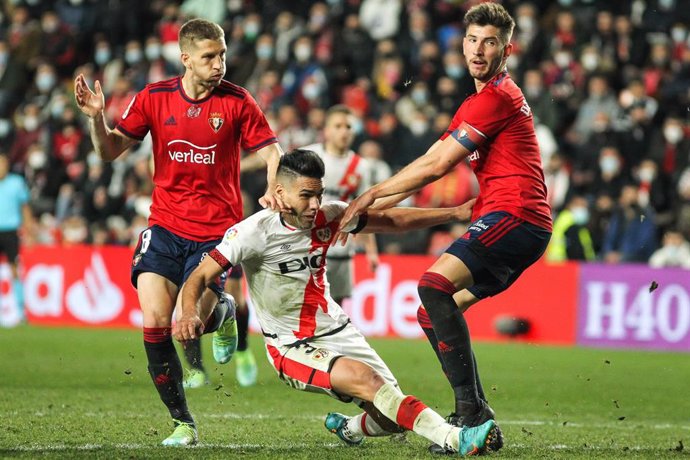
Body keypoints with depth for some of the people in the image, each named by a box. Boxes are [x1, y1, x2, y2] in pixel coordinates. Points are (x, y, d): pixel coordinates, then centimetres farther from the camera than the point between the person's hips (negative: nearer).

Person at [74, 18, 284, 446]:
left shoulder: (237, 101, -6)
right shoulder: (154, 98, 0)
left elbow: (272, 153, -3)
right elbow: (111, 151, 4)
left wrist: (274, 191, -23)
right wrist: (96, 118, -15)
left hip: (216, 230, -2)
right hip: (165, 228, 2)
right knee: (156, 323, -11)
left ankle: (224, 311, 26)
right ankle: (182, 423, 5)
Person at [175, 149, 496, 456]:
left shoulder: (327, 217, -2)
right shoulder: (255, 231, -16)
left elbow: (392, 220, 9)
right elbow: (200, 277, -18)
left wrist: (455, 213, 3)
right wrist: (190, 314, -39)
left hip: (337, 331, 6)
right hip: (291, 348, -6)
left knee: (392, 418, -3)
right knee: (365, 378, -30)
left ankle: (346, 428, 32)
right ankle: (454, 439, -35)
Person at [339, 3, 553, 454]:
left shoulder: (497, 97, -8)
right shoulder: (478, 103, 26)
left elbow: (437, 166, -9)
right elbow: (429, 162, 27)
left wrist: (373, 194, 1)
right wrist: (370, 207, 20)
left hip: (513, 215, -11)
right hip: (520, 226, 11)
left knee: (435, 285, -27)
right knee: (432, 313, 12)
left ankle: (473, 413, -32)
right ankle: (475, 419, 8)